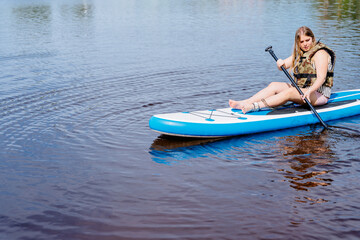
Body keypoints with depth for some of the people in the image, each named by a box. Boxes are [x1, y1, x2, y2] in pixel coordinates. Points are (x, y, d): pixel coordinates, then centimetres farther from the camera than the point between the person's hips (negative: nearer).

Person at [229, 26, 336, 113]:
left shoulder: (320, 53, -10)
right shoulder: (299, 53, 15)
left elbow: (321, 78, -21)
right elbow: (283, 66, 16)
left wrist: (309, 91, -39)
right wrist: (280, 63, -10)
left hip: (319, 93, -8)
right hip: (300, 90, 8)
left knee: (289, 92, -33)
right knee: (274, 85, -10)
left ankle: (254, 106, -46)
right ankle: (244, 103, -25)